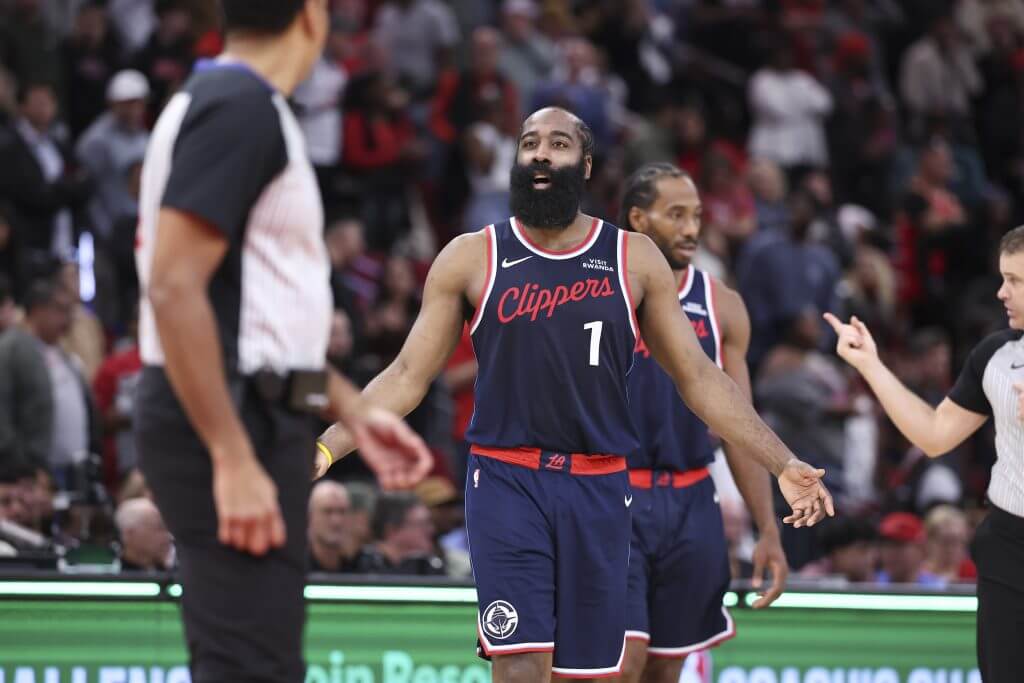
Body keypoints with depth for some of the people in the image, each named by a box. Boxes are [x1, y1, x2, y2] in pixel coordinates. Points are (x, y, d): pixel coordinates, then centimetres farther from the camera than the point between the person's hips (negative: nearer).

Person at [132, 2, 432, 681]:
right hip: (229, 420, -10)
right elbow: (174, 288, -22)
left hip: (252, 416, 10)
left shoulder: (239, 106, 17)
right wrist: (234, 459, -24)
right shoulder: (240, 108, -14)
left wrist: (354, 411, 23)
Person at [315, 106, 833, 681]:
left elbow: (699, 378, 9)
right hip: (507, 482, -2)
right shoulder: (471, 258, 2)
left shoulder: (635, 259, 5)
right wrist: (324, 450, -6)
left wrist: (784, 466, 3)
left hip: (598, 489, 2)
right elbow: (407, 377, 4)